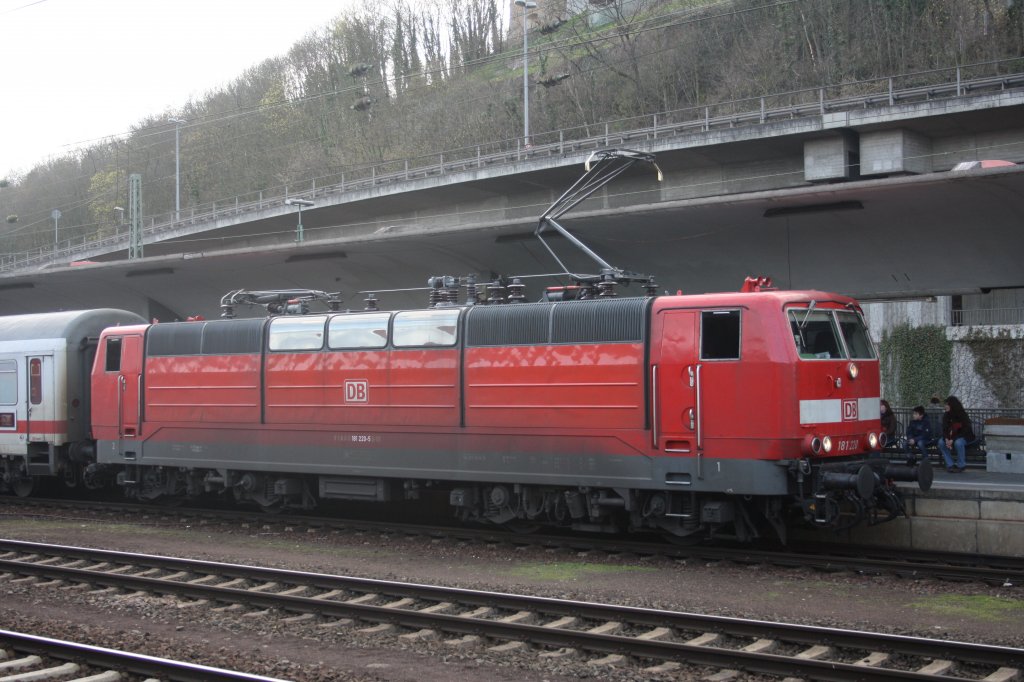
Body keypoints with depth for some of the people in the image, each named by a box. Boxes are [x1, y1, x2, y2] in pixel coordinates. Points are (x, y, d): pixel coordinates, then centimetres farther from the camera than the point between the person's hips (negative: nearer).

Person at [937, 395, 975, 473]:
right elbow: (944, 430, -5)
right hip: (951, 437, 5)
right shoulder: (946, 416, -3)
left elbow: (964, 431, -22)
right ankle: (950, 465, -16)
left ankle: (961, 465, -20)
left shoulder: (963, 415, -19)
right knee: (941, 442, -21)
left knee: (958, 443, -37)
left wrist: (952, 440, -31)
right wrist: (946, 439, -26)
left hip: (965, 437, -5)